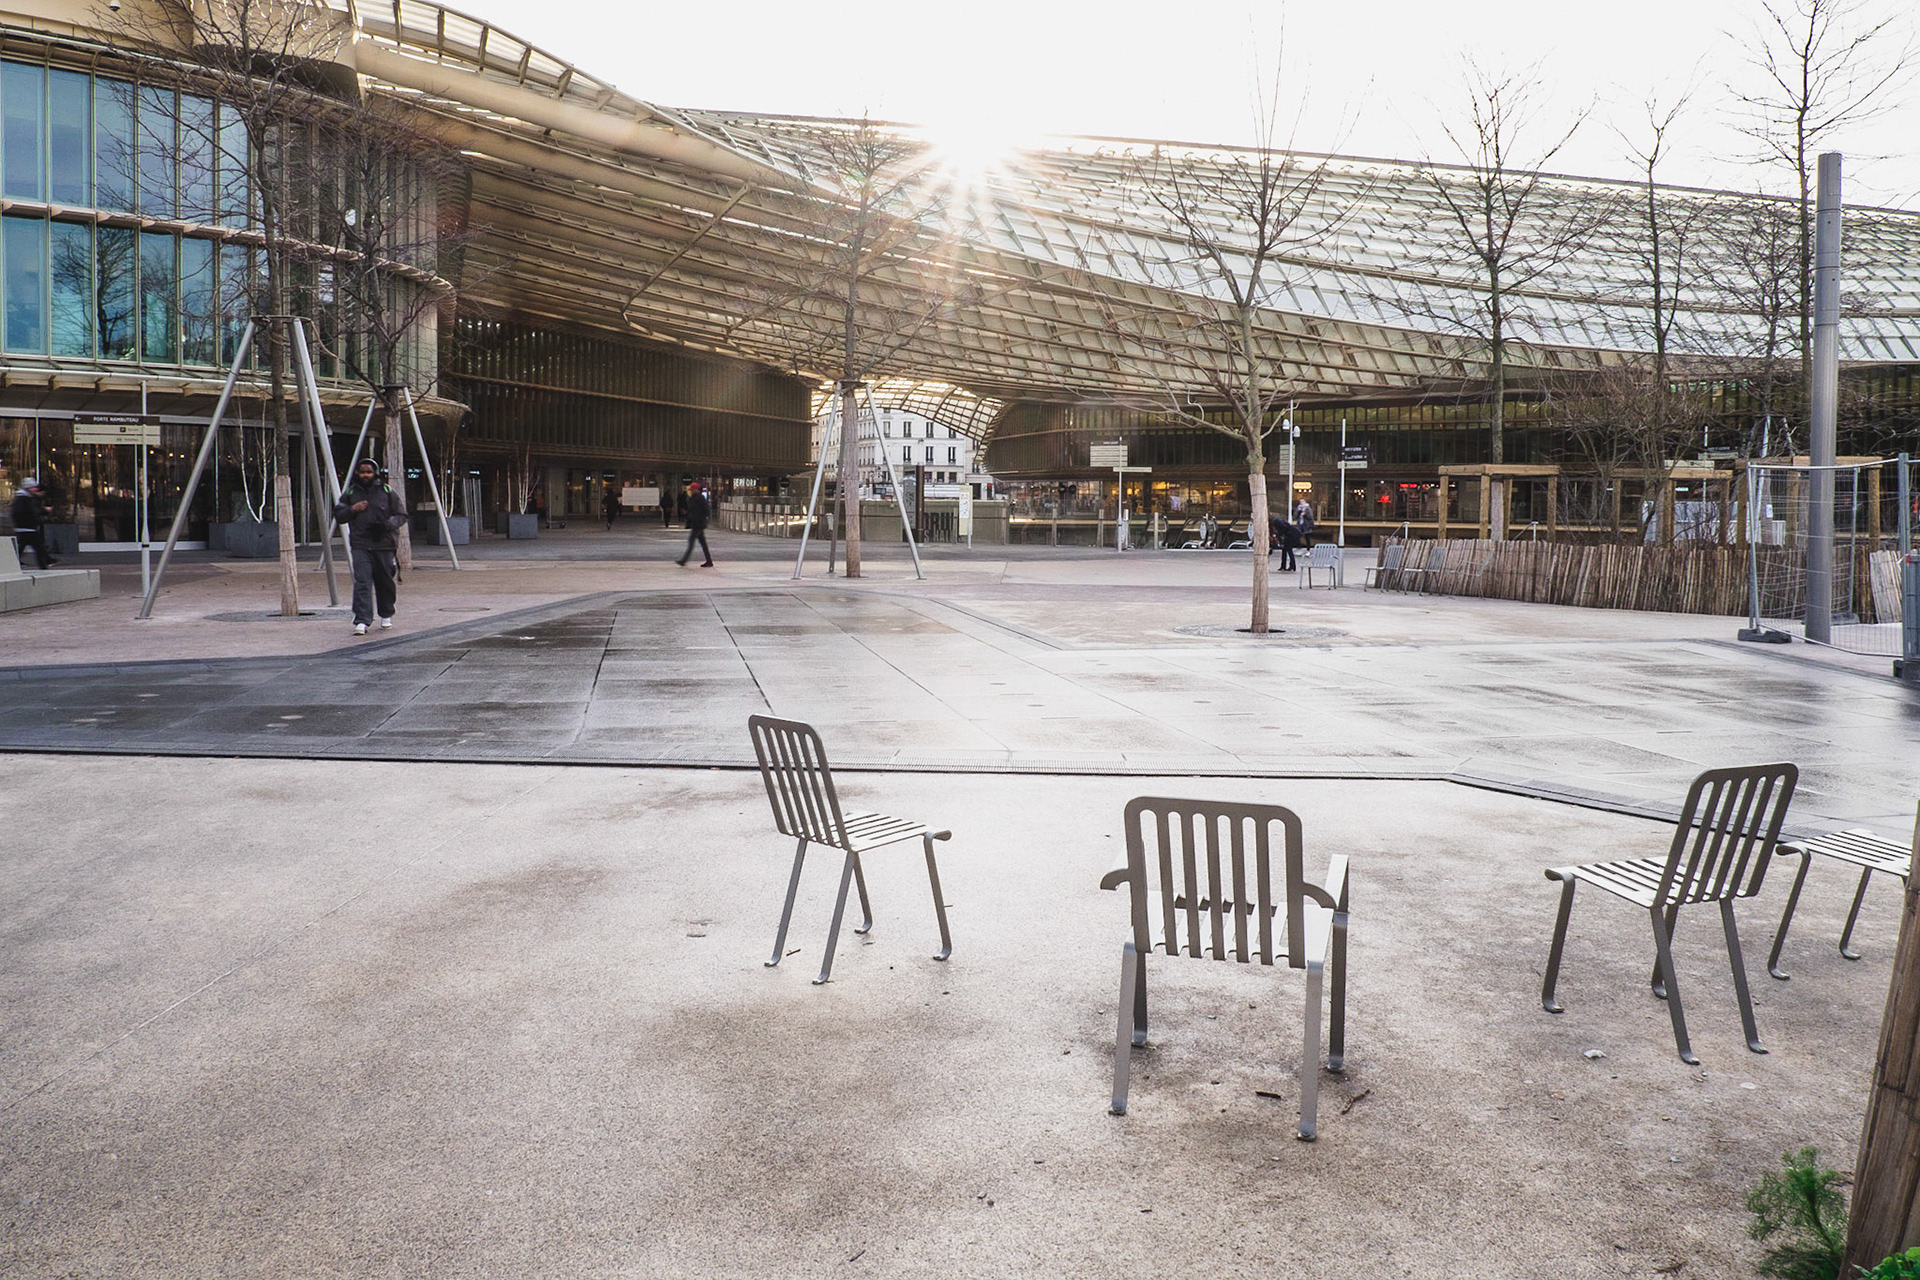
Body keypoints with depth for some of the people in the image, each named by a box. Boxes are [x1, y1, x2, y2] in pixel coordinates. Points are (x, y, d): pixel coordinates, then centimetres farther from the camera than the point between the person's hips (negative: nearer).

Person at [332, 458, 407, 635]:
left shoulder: (387, 492, 5)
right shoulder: (350, 493, 10)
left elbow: (401, 515, 6)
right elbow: (338, 516, 15)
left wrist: (387, 525, -13)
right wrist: (352, 510, -5)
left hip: (383, 545, 0)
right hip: (360, 546, 0)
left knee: (385, 582, 9)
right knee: (362, 583, -11)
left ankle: (387, 616, 31)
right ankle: (362, 621, -15)